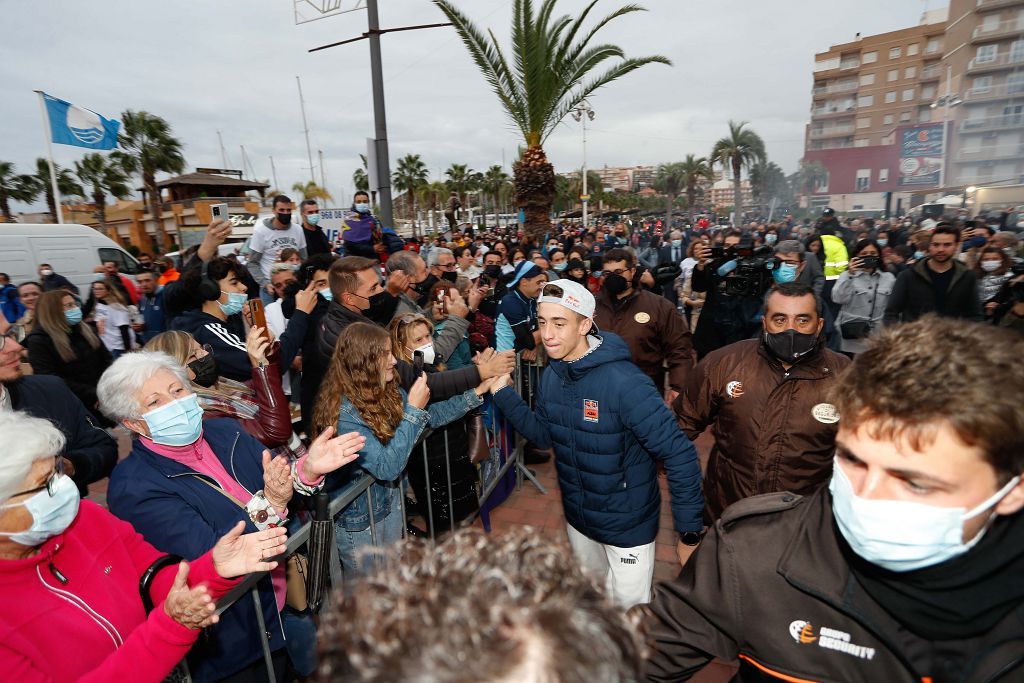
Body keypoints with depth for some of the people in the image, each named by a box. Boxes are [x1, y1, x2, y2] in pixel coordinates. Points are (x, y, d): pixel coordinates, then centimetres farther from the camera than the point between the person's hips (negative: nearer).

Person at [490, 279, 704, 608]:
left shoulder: (624, 382, -31)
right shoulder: (551, 376, -9)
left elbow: (679, 454, -27)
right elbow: (544, 435, 2)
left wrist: (690, 533, -23)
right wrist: (503, 392, -7)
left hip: (627, 521, -6)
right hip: (577, 516, 7)